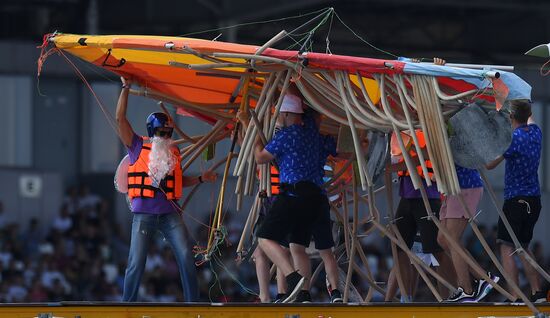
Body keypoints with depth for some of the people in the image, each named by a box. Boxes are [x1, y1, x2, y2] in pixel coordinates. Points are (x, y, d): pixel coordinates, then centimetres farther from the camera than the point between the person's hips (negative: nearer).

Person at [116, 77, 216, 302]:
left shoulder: (173, 152, 15)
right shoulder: (138, 147, 3)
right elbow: (120, 118, -4)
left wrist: (201, 179, 13)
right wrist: (126, 88, -3)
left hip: (170, 213, 3)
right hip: (144, 214, -3)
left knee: (186, 257, -6)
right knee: (136, 262, -3)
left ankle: (192, 302, -1)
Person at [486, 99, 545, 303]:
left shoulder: (514, 138, -15)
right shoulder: (535, 133, 7)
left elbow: (489, 164, -13)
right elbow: (529, 118, 32)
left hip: (516, 200, -8)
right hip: (534, 200, 8)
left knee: (507, 247, -7)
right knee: (523, 247, 17)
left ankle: (514, 296, -16)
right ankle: (537, 293, 11)